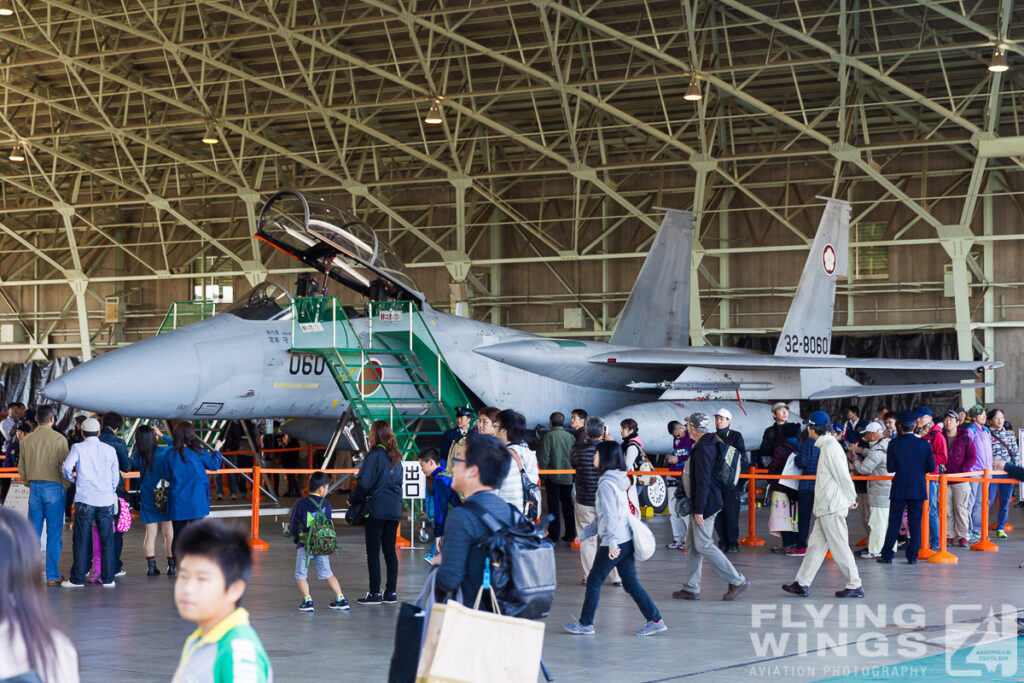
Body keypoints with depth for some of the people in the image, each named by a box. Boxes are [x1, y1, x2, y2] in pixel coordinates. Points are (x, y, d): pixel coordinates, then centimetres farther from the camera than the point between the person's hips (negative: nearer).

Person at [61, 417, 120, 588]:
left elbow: (67, 467, -13)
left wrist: (71, 478, 8)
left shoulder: (78, 448, 1)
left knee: (81, 540, 2)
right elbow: (115, 477, 11)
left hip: (85, 499, -2)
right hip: (106, 500, 2)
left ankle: (77, 579, 4)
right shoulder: (110, 450, 8)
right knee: (107, 540, 6)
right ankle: (108, 579, 6)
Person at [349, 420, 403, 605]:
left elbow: (364, 483, -15)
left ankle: (375, 593, -1)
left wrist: (352, 499, 0)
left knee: (373, 551, -1)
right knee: (389, 550, 10)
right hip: (394, 509, 7)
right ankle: (391, 592, 11)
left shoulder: (375, 455, -11)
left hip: (376, 509, -7)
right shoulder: (396, 457, 11)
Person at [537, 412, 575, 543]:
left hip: (553, 477, -3)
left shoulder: (549, 436, -9)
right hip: (568, 477, 4)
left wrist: (542, 476, -3)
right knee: (568, 506, 10)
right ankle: (570, 534, 13)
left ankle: (553, 534, 5)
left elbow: (543, 458, -11)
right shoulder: (571, 437, 2)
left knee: (553, 506, 3)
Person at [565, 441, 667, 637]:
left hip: (615, 542, -9)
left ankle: (585, 624, 13)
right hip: (628, 540, 9)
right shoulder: (622, 480, 16)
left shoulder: (606, 484, -13)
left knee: (594, 581, 4)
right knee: (631, 584, 10)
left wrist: (612, 542, -24)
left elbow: (611, 516, -20)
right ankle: (655, 620, 5)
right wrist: (585, 533, 28)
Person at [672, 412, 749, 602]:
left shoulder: (703, 449, -19)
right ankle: (691, 588, 16)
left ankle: (737, 581, -2)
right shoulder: (711, 445, 13)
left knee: (703, 545, -7)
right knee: (693, 544, 12)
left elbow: (703, 481, -23)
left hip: (705, 504, -11)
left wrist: (699, 509, -23)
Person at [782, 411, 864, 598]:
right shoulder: (826, 446, 15)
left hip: (832, 506, -10)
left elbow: (842, 476, -17)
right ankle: (802, 584, 15)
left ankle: (855, 586, 3)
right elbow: (840, 475, 18)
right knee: (815, 544, 11)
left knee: (839, 547, -4)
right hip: (826, 506, 10)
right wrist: (850, 499, 18)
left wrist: (851, 499, -10)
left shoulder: (830, 448, -16)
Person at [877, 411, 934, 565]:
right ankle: (912, 556, 5)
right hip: (918, 489, 1)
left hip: (899, 490, -1)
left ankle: (887, 555, 9)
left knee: (894, 523, 6)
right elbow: (931, 467, -1)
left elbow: (890, 468, -7)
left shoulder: (894, 444, -7)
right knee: (915, 523, 6)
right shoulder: (924, 444, -3)